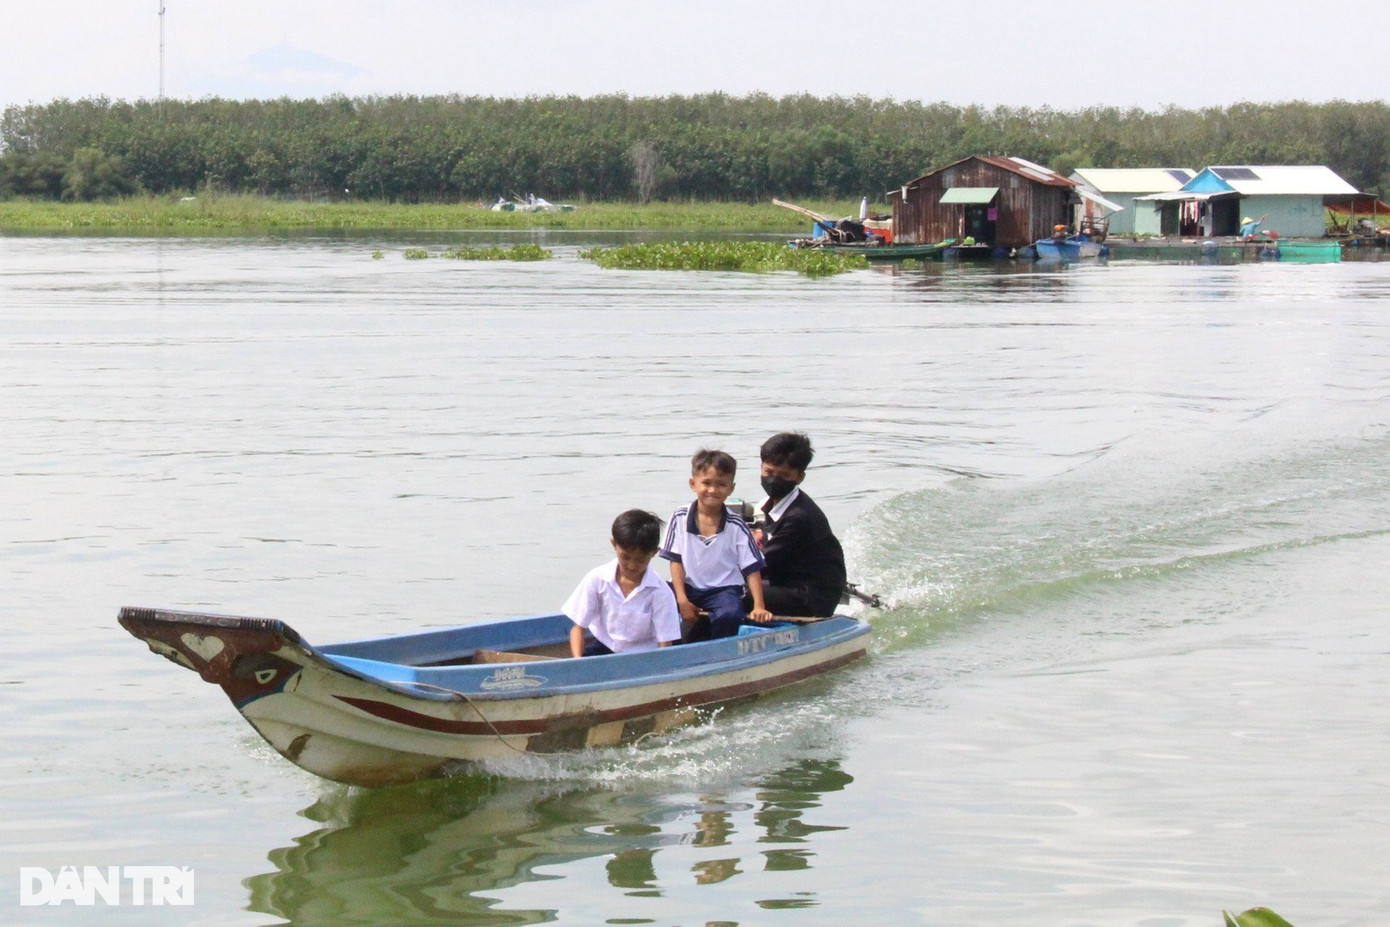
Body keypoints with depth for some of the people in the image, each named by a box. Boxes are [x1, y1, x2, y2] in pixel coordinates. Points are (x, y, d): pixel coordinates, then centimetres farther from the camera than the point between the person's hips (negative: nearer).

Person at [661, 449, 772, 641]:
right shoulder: (680, 518, 0)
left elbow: (752, 570, -3)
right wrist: (682, 600, -11)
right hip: (688, 587, 2)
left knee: (729, 614, -34)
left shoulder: (736, 526, -4)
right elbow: (676, 561, 0)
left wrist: (758, 607, -14)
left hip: (723, 589, -2)